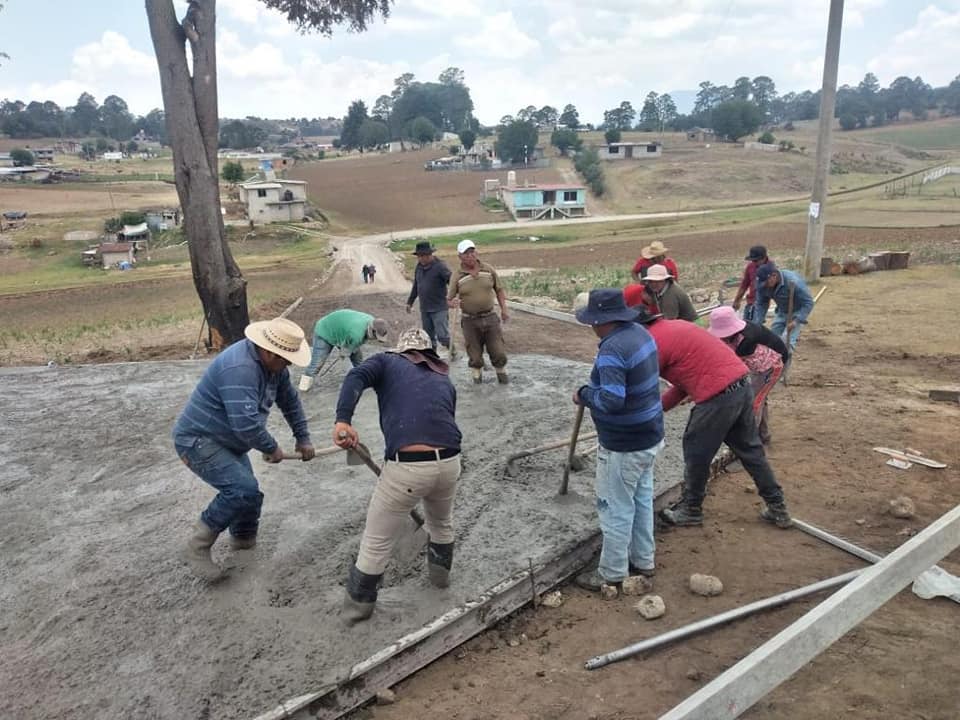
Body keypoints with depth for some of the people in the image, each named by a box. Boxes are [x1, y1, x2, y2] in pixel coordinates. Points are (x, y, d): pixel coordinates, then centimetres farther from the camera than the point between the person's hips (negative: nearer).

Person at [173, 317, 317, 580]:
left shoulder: (271, 362, -1)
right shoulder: (240, 369, -32)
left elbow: (290, 400, 12)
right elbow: (246, 424, -37)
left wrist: (303, 438, 13)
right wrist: (271, 448, -21)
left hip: (227, 442, 10)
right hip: (198, 441, -10)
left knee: (247, 493, 15)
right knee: (243, 489, -23)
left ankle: (244, 539, 40)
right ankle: (197, 547, -10)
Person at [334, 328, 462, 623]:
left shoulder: (387, 361, 14)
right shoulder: (444, 380, 25)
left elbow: (356, 377, -7)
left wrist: (343, 420, -20)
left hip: (407, 467, -4)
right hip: (449, 462, 4)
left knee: (377, 541, 16)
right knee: (441, 522, 35)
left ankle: (359, 603, 32)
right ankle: (440, 571, 56)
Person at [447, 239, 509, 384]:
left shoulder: (488, 269, 0)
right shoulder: (457, 276, -5)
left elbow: (499, 289, 10)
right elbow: (449, 299, -3)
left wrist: (504, 309, 3)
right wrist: (452, 303, -27)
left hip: (490, 317, 1)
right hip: (470, 321, -1)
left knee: (498, 352, 4)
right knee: (475, 355, 7)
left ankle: (501, 372, 31)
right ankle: (477, 375, 34)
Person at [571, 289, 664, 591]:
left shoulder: (612, 350, -27)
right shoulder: (641, 332, 3)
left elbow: (611, 400, -34)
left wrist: (584, 394, -16)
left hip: (623, 446, -9)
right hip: (649, 435, 10)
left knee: (616, 509, 6)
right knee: (642, 500, 21)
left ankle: (612, 573, 20)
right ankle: (643, 561, 36)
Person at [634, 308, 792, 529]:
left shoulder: (652, 344, -8)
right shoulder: (673, 327, 19)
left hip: (718, 396, -9)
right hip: (742, 384, 9)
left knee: (696, 454, 10)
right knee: (750, 450, 20)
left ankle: (690, 511, 25)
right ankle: (777, 508, 30)